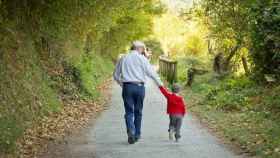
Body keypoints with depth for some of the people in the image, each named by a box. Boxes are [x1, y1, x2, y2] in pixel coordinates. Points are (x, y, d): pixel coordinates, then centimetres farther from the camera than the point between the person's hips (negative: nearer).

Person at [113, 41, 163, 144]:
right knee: (138, 111, 11)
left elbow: (116, 75, 13)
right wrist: (159, 83, 10)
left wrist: (121, 84, 27)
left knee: (129, 111, 0)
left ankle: (131, 131, -22)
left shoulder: (123, 59, 9)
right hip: (139, 86, -1)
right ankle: (137, 135, 17)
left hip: (127, 87, 1)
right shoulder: (142, 58, 1)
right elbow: (151, 72, -1)